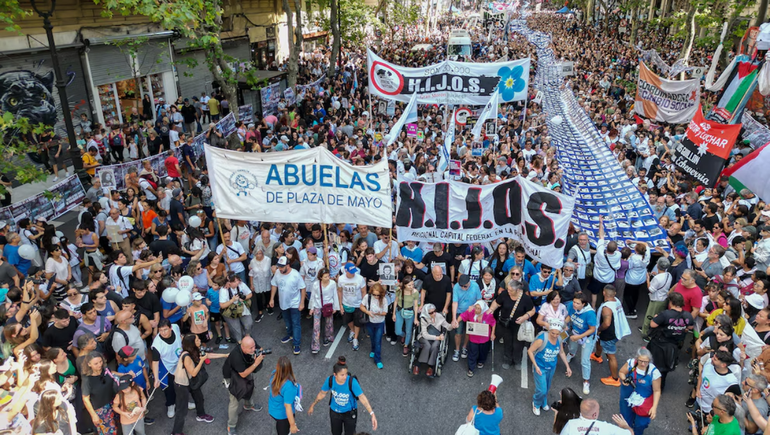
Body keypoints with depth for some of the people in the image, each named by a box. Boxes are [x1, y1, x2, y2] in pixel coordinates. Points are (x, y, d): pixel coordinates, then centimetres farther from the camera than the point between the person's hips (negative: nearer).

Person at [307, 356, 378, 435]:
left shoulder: (352, 381, -34)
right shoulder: (330, 380, -26)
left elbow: (362, 397, -33)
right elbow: (322, 393, -8)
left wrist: (372, 414, -41)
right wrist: (312, 405, 6)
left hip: (349, 412, -2)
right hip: (335, 412, 2)